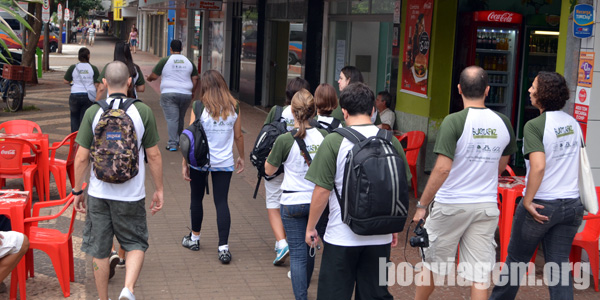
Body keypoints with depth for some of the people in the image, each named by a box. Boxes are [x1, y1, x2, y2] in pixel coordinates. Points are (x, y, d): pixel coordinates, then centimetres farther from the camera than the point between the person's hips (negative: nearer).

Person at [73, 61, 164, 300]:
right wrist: (159, 190, 8)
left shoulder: (93, 112, -6)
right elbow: (153, 156, -3)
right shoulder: (143, 111, -7)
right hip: (131, 194, -1)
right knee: (136, 244, 15)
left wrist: (77, 191, 7)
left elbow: (81, 157, -5)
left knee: (99, 251, 13)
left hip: (99, 193, 1)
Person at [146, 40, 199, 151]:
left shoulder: (165, 61, -3)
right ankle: (179, 141, 28)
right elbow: (195, 79, 11)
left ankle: (172, 144, -12)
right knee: (180, 118, 17)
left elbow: (154, 76, 1)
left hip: (169, 93, -4)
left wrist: (149, 78, 23)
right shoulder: (189, 62, 9)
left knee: (171, 119, -6)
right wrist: (192, 92, 21)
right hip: (185, 94, 4)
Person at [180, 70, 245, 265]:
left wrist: (185, 163, -2)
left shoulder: (199, 107, -10)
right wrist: (241, 157, 20)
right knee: (221, 202, 3)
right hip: (224, 163, 2)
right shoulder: (234, 107, -2)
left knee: (196, 199, 17)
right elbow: (238, 136, 6)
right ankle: (223, 247, -5)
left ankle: (195, 238, 34)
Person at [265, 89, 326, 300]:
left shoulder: (285, 140, -16)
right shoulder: (324, 136, -6)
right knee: (310, 248, 22)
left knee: (298, 254, 3)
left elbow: (269, 170, -3)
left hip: (292, 202, -4)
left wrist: (274, 148, 8)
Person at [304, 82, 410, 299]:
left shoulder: (334, 141, -11)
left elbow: (322, 191, -12)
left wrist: (310, 227, 1)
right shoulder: (390, 141, 1)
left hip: (342, 238, -4)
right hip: (380, 237, 4)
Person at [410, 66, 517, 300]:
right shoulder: (503, 124, 2)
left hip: (451, 205, -4)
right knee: (479, 276, 5)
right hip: (487, 206, 4)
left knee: (430, 262, 16)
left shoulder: (454, 122, -15)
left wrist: (422, 205, -13)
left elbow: (442, 169, -21)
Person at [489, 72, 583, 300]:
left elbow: (538, 166, -26)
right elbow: (579, 163, 14)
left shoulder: (534, 125, -16)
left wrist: (528, 201, -18)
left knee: (516, 258, 14)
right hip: (571, 204, 5)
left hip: (541, 205, -5)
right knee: (559, 265, 8)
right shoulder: (573, 123, 6)